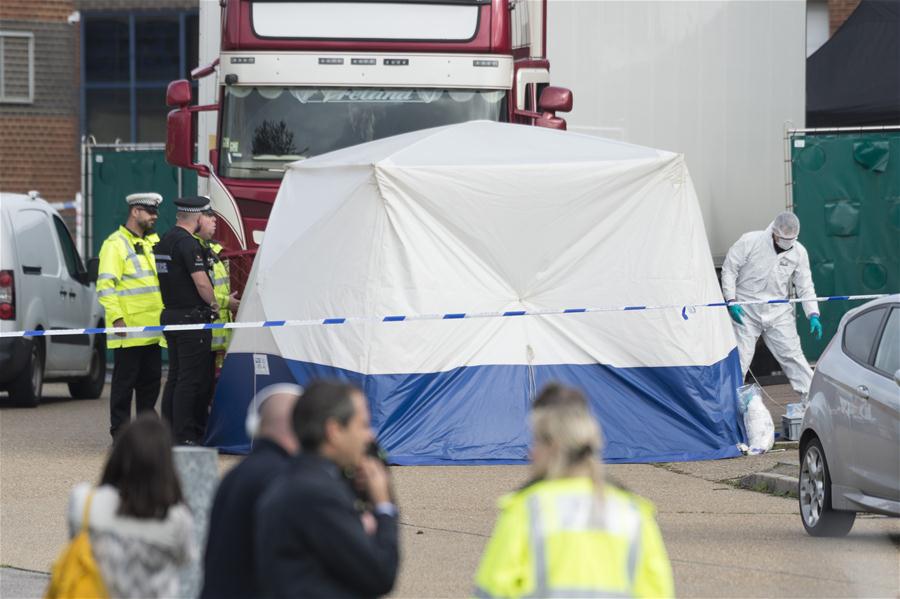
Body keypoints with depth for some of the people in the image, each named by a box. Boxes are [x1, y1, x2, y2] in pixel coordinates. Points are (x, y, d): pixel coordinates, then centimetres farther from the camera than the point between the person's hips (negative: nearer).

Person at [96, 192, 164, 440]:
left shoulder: (153, 241, 18)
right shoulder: (115, 244, -8)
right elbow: (105, 285, -14)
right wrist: (116, 317, -20)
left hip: (152, 330, 8)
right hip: (128, 328, -8)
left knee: (151, 381, 10)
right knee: (124, 381, -4)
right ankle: (120, 432, 0)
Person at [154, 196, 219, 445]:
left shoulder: (163, 242, 13)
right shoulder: (188, 244, -16)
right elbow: (202, 283, -21)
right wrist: (214, 304, -2)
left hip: (170, 314, 9)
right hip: (192, 317, -9)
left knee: (176, 377, 14)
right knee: (190, 379, -6)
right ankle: (184, 435, -7)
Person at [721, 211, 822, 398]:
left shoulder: (799, 252, 0)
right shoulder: (750, 241, -12)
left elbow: (805, 286, 6)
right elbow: (729, 270, -6)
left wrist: (813, 314, -5)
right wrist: (731, 301, -13)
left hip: (779, 312, 3)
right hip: (746, 311, -3)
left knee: (793, 355, 1)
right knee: (739, 359, -2)